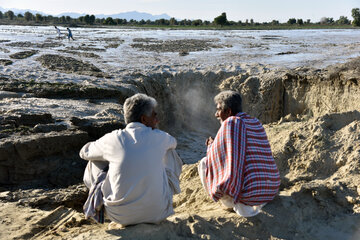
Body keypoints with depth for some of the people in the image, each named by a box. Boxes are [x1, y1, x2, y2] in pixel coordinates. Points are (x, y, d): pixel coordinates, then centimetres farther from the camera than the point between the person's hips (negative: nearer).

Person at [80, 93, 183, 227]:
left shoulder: (113, 139, -8)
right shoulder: (159, 137, -6)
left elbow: (84, 152, 12)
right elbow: (173, 142, 20)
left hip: (120, 215, 0)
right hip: (157, 214, 1)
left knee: (94, 162, 18)